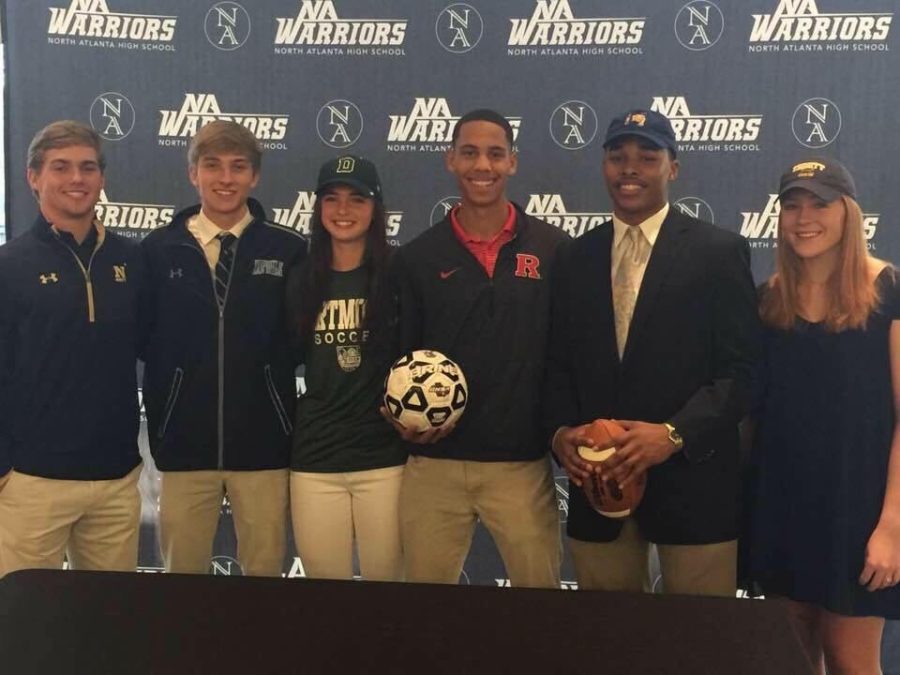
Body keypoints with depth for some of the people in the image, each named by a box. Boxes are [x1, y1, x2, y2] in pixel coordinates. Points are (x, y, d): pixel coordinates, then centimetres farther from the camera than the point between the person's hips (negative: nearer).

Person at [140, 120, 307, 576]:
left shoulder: (289, 251, 0)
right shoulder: (157, 251, 1)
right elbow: (141, 343, 2)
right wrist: (156, 428, -4)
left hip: (263, 447, 0)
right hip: (184, 445, 1)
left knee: (265, 574, 11)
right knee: (182, 577, 13)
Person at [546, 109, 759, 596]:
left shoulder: (719, 252, -2)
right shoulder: (576, 258, 11)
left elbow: (740, 369, -7)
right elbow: (560, 364, 12)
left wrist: (674, 434, -20)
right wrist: (560, 431, -7)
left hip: (690, 479, -3)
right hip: (597, 479, 4)